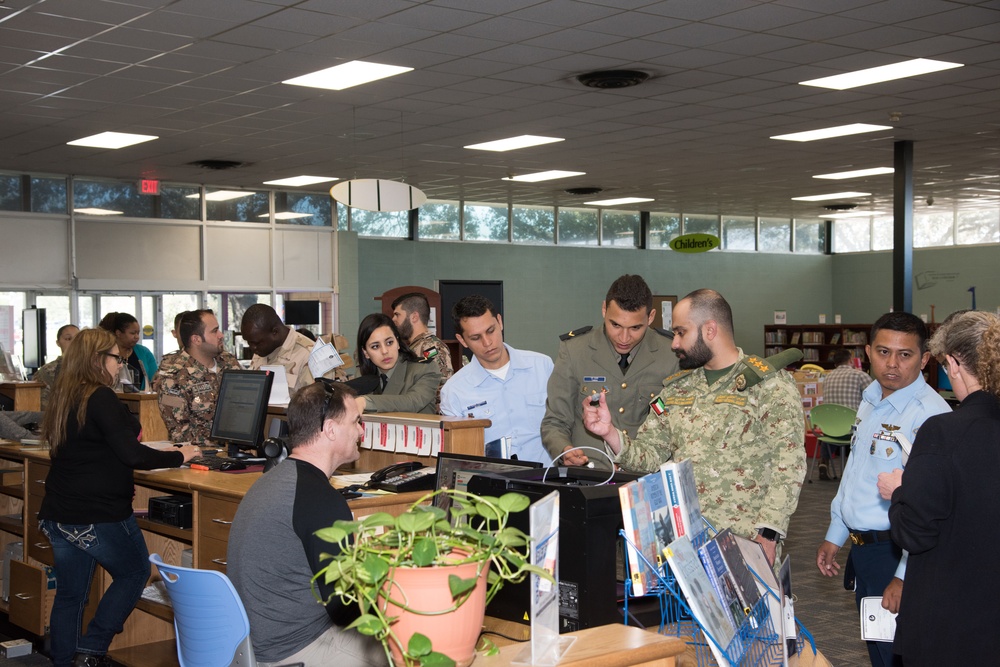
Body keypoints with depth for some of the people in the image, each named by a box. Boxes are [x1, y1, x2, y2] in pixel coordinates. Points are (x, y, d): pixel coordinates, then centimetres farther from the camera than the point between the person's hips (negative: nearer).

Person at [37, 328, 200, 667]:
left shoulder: (62, 397, 10)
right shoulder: (101, 399, -17)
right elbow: (132, 454, -21)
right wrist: (178, 457, -8)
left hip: (57, 513, 8)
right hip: (98, 515, -8)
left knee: (69, 593, 15)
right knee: (134, 573, 13)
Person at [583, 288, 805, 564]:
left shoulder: (770, 386, -1)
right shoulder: (675, 388, 19)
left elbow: (788, 467, -9)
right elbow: (649, 456, 17)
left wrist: (767, 535, -17)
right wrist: (610, 433, -1)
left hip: (742, 543, -4)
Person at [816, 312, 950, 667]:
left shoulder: (930, 416, -21)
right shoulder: (870, 403, 8)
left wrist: (905, 576, -24)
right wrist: (834, 535, 19)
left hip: (898, 555, -8)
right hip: (863, 546, 8)